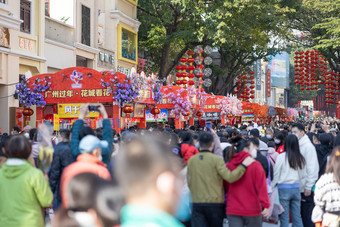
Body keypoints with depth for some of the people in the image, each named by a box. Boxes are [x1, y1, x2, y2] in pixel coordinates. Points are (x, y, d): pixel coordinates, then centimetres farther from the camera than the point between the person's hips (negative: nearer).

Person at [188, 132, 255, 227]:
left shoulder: (191, 160, 3)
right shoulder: (216, 160, -10)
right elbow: (230, 177, -18)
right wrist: (243, 165, -10)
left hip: (197, 202, 2)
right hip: (215, 202, -2)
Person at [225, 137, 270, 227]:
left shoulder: (229, 165, 1)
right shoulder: (255, 165, -10)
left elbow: (226, 187, 12)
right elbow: (261, 186, -15)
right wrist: (265, 205, -14)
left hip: (232, 210, 3)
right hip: (252, 209, -3)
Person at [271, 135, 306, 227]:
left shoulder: (281, 157, -9)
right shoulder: (301, 158, 2)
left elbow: (276, 175, -4)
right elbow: (303, 175, 9)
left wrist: (272, 187, 8)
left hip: (284, 188, -4)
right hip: (296, 188, 4)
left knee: (284, 217, 2)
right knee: (297, 216, 10)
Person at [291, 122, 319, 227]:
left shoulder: (308, 146, -12)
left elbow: (312, 168, -15)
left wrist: (308, 187, -16)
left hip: (306, 189, -7)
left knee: (307, 216, 0)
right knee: (299, 214, 14)